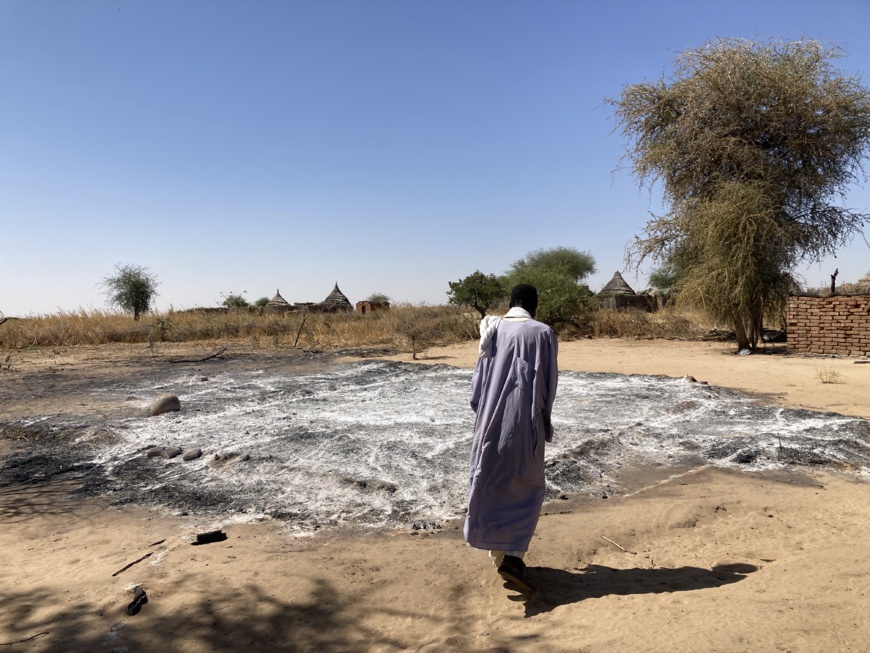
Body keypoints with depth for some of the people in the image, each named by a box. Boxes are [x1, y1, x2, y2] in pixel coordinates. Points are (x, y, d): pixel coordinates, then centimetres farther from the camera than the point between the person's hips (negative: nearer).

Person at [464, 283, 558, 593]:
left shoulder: (493, 330, 5)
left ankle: (500, 555, 23)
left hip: (492, 419, 4)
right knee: (526, 488, 9)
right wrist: (544, 422, 11)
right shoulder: (543, 333, -5)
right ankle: (512, 556, -3)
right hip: (525, 420, -3)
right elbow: (548, 383, -4)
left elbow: (479, 378, 6)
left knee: (493, 486, 14)